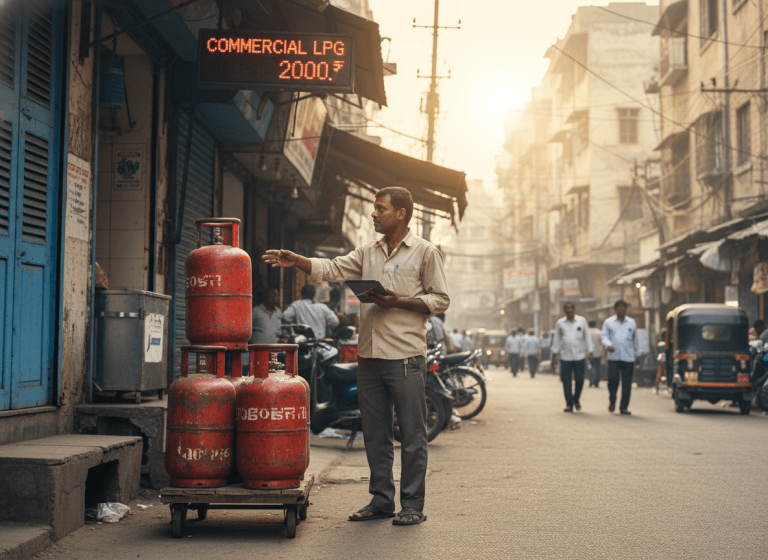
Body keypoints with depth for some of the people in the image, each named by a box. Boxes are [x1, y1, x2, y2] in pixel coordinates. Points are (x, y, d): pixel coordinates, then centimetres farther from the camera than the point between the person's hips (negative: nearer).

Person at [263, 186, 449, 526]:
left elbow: (440, 300, -2)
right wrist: (295, 261, -6)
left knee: (411, 434, -1)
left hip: (405, 357, -6)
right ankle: (381, 500, 20)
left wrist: (399, 302, -12)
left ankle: (412, 505, 7)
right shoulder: (368, 252, 15)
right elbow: (332, 269, 8)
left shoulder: (424, 252, 0)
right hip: (369, 355, 6)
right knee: (374, 433, 10)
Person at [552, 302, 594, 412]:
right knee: (566, 381, -2)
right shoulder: (560, 323, 7)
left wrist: (590, 352, 4)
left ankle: (576, 399, 22)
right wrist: (554, 355, 9)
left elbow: (587, 337, 9)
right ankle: (569, 404, 7)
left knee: (579, 379, -2)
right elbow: (557, 339, 12)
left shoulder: (582, 321, 6)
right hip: (565, 357, 1)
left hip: (579, 356, 0)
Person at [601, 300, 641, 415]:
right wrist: (608, 345, -19)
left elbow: (636, 340, 21)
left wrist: (637, 355, 19)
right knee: (613, 380, -11)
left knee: (627, 384, -2)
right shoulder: (608, 322, 9)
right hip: (613, 357, -2)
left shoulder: (632, 323, 15)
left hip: (628, 358, 2)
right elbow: (605, 337, 2)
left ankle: (624, 407, 6)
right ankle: (612, 401, 13)